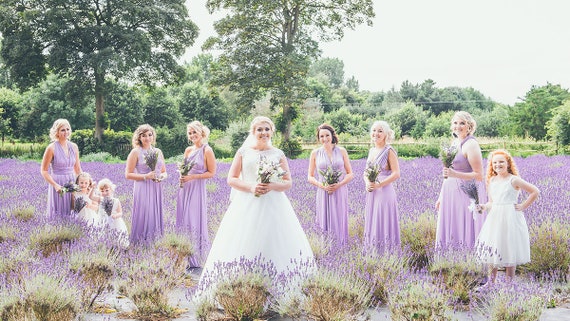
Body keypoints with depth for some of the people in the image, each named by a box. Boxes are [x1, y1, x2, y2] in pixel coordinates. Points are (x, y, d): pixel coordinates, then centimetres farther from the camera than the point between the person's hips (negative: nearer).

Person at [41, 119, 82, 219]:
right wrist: (55, 185, -17)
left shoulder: (74, 147, 7)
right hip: (59, 186, -4)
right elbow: (44, 171, -6)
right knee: (59, 215, -2)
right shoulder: (51, 148, -7)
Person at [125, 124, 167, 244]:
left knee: (155, 218, 6)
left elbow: (164, 171, 21)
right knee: (143, 218, -7)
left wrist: (162, 176, -2)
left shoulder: (158, 152, 13)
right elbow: (128, 174, -5)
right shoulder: (135, 152, -1)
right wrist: (145, 176, -14)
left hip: (156, 190, 5)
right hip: (142, 190, -5)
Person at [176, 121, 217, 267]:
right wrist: (182, 175, -1)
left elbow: (211, 173, -9)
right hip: (184, 189, 7)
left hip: (197, 189, -7)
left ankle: (195, 260, 7)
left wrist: (192, 177, -16)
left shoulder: (207, 151, -9)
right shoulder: (188, 150, 11)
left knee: (195, 221, -4)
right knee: (183, 221, 9)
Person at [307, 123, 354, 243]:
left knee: (340, 223, 2)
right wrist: (322, 185, -11)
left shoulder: (341, 151, 4)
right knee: (325, 224, 0)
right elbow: (310, 177, 7)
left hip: (340, 193, 0)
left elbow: (350, 174, 6)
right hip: (323, 194, 0)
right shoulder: (315, 153, 4)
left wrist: (339, 184, -11)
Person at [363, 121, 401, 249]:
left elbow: (396, 174, -14)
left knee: (383, 224, -4)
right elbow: (366, 172, 17)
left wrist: (378, 185, -18)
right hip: (371, 193, 7)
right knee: (372, 224, 9)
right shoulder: (371, 151, 13)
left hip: (385, 192, -7)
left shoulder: (389, 151, -8)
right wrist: (367, 183, -4)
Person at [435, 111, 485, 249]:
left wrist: (455, 174, -23)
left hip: (466, 194, -8)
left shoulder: (471, 144, -11)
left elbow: (479, 176, -14)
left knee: (464, 234, -6)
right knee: (451, 235, 9)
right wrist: (441, 197, 19)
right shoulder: (454, 142, 14)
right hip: (451, 194, 8)